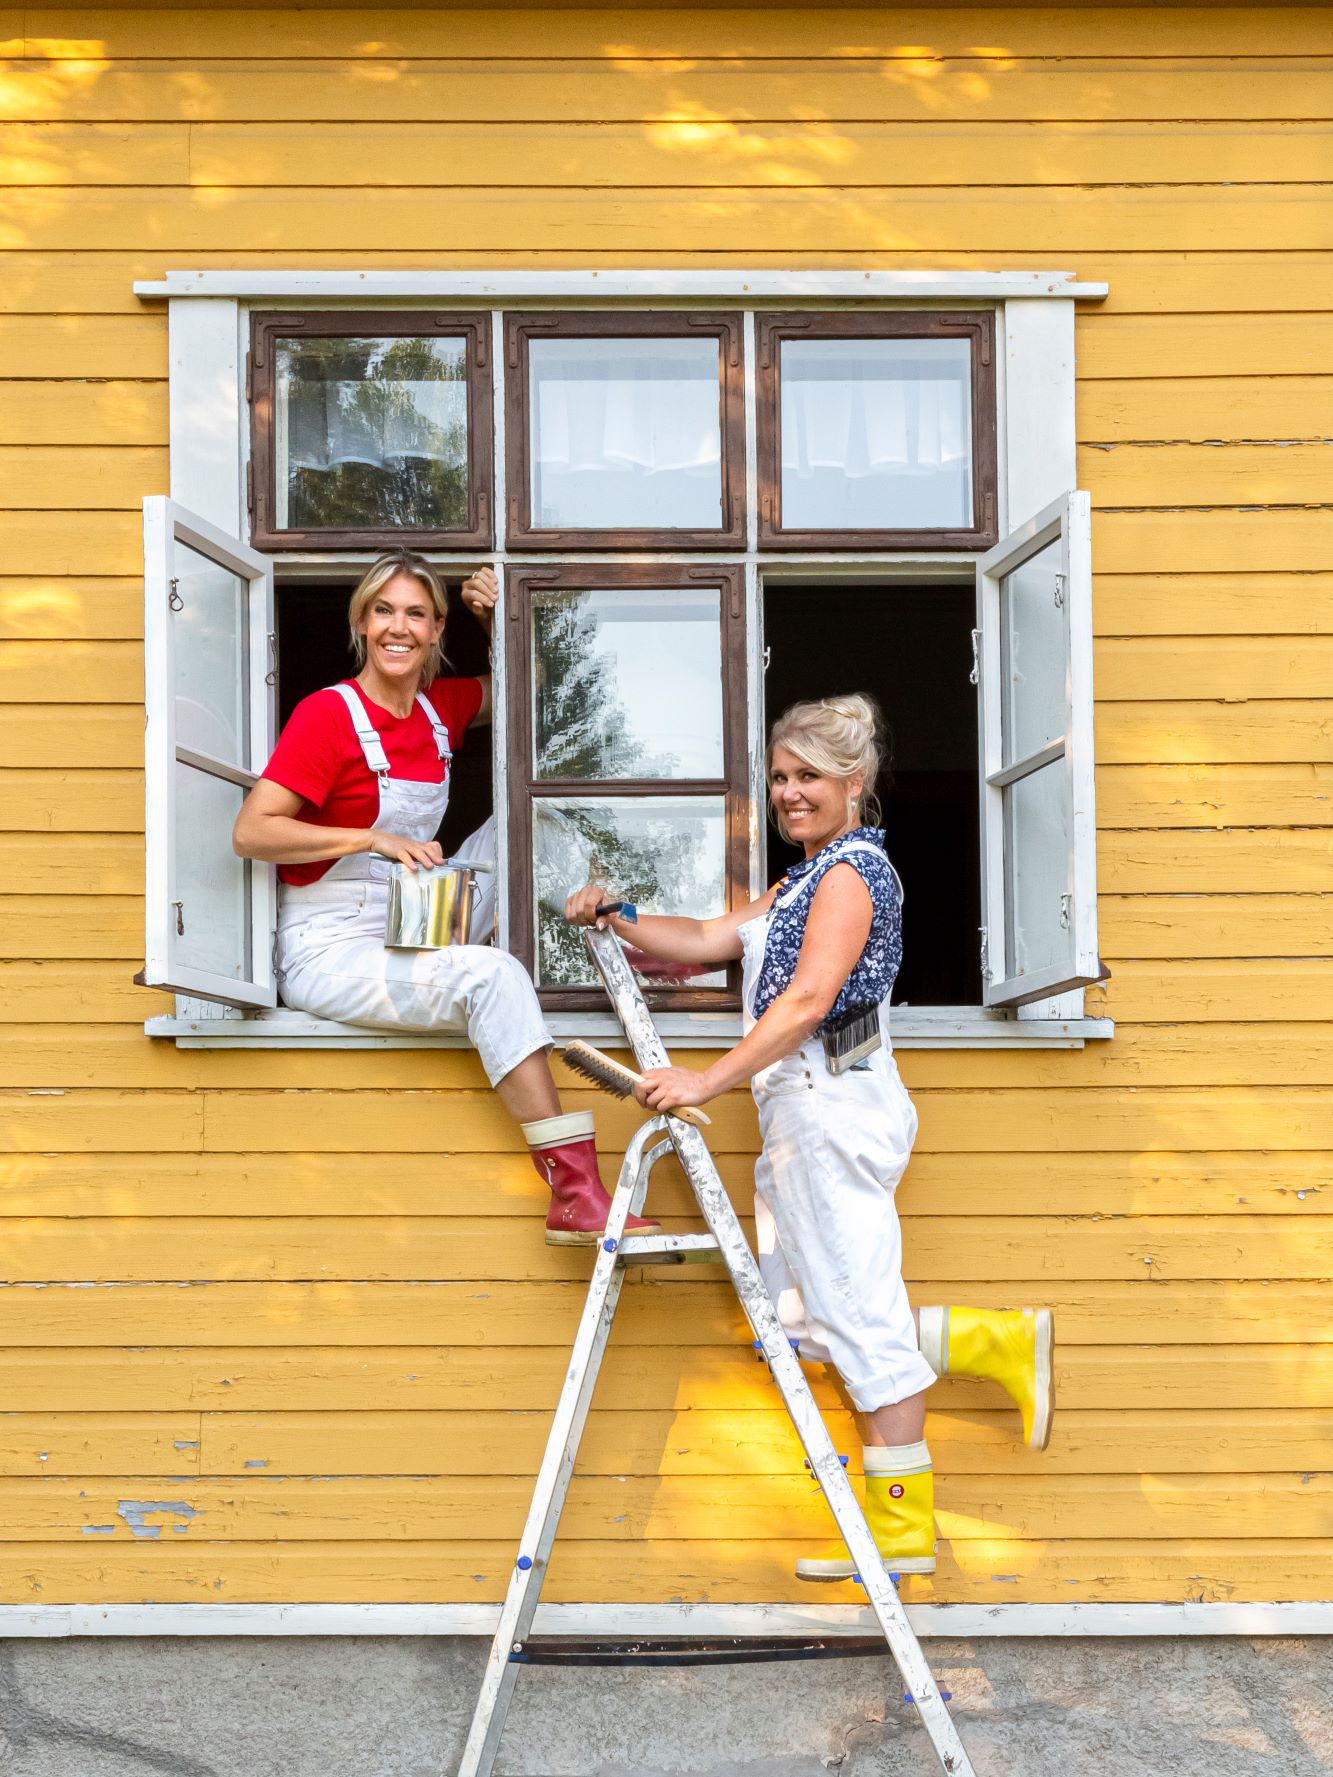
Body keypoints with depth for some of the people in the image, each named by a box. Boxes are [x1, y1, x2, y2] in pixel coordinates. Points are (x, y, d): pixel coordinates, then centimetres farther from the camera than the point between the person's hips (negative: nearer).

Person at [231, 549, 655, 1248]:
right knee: (492, 974, -28)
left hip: (407, 938, 8)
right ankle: (576, 1197, -30)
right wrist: (373, 838, -25)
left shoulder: (440, 707, 8)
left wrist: (498, 617, 7)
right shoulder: (327, 713, -13)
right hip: (328, 951, -8)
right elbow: (251, 831, -19)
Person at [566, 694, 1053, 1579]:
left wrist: (709, 1081, -25)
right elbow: (714, 939, 20)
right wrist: (618, 918, 9)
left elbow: (807, 1000, -21)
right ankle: (1004, 1342, 17)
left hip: (834, 1103, -10)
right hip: (802, 1109, 10)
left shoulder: (852, 868, -10)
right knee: (805, 1317, 10)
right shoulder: (809, 875, 22)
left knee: (860, 1314, -4)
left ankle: (904, 1525, 5)